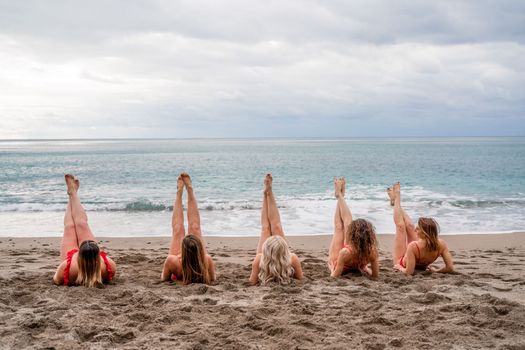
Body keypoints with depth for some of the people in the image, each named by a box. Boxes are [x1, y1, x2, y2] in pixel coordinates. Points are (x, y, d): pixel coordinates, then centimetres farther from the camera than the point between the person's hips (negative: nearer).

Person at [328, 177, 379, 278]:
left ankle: (339, 195, 39)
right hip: (354, 266, 3)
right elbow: (375, 275, -21)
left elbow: (334, 276, -36)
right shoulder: (372, 252, -35)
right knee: (347, 221, 12)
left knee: (339, 227, 13)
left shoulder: (345, 252, -47)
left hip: (337, 264, -3)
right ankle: (340, 195, 39)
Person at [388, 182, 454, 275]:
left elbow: (409, 272, -44)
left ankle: (396, 199, 40)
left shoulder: (413, 246, -46)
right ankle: (396, 199, 43)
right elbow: (450, 268, -29)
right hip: (420, 266, 4)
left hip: (401, 263, -4)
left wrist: (399, 267, -24)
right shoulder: (441, 244, -32)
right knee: (409, 226, 15)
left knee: (401, 227, 11)